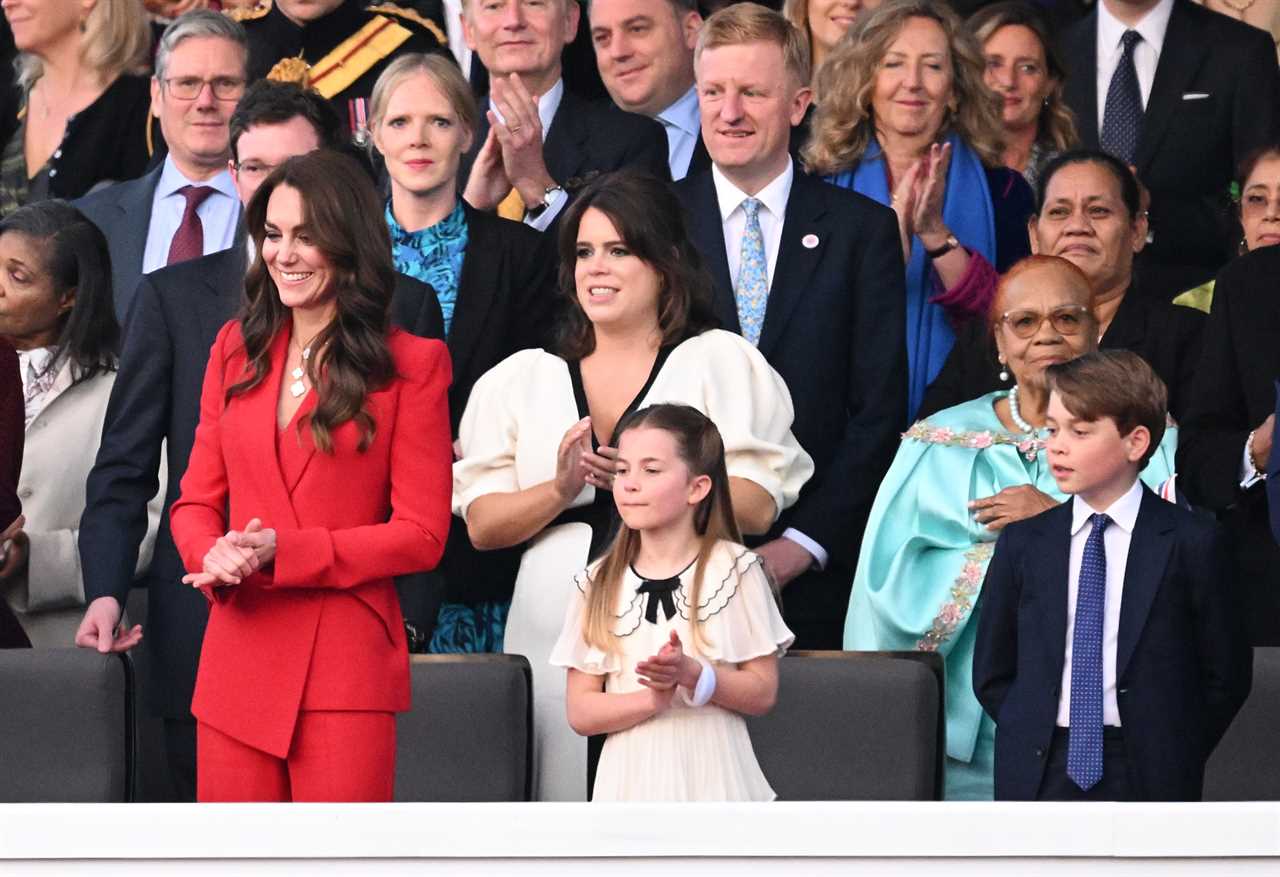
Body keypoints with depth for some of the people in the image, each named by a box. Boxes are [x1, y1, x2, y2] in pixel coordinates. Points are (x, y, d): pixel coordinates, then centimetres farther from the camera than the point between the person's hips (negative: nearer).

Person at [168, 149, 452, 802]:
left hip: (347, 665, -4)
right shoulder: (236, 349, 13)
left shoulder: (410, 364, -1)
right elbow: (197, 499, 15)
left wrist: (283, 553, -14)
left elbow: (422, 534, -5)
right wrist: (213, 555, -10)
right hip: (237, 661, 4)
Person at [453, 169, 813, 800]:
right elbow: (482, 525, 8)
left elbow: (756, 509, -3)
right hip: (554, 625, 2)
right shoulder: (522, 378, 17)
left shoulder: (719, 361, 9)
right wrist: (560, 489, -10)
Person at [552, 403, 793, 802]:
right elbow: (581, 712, 1)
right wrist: (653, 698, -16)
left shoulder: (733, 571, 1)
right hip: (632, 780, 2)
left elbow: (763, 692, 0)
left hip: (712, 779, -2)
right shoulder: (597, 585, 6)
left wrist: (691, 673, -18)